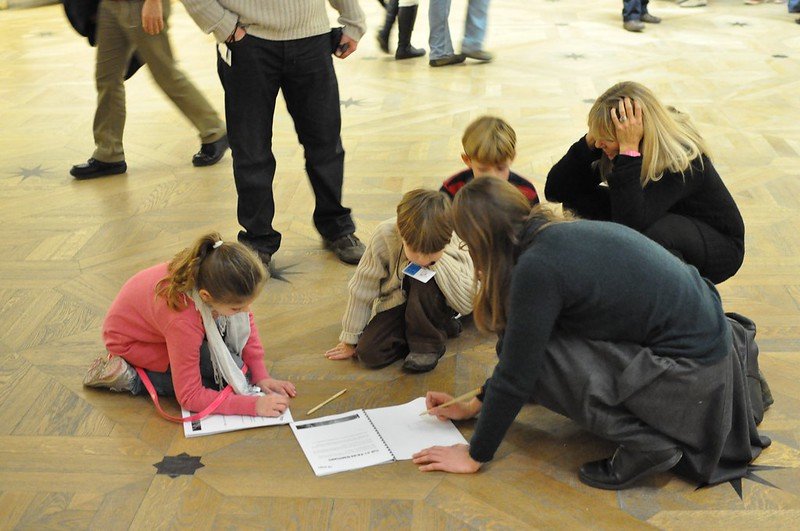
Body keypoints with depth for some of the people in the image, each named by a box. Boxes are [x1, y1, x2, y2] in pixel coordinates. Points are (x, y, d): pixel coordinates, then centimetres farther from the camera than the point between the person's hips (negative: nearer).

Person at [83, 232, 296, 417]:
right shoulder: (183, 322, -42)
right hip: (131, 342, -7)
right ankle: (132, 377, -10)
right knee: (229, 371, -17)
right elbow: (189, 396, -33)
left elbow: (246, 322, -6)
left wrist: (260, 375, -13)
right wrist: (253, 405, -36)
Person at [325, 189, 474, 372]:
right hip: (396, 304, 2)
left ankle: (427, 343, -11)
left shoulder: (455, 245, -27)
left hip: (436, 304, -2)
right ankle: (440, 327, 0)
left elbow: (467, 303, -30)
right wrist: (350, 340, -5)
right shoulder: (385, 236, -27)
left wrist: (440, 261, -36)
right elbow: (362, 289, -14)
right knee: (369, 353, -21)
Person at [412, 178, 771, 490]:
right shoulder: (558, 237, 5)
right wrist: (476, 404, 22)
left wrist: (474, 457, -4)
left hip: (688, 370, -9)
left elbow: (516, 372, -16)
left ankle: (645, 443, -5)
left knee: (537, 356, -12)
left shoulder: (537, 268, -22)